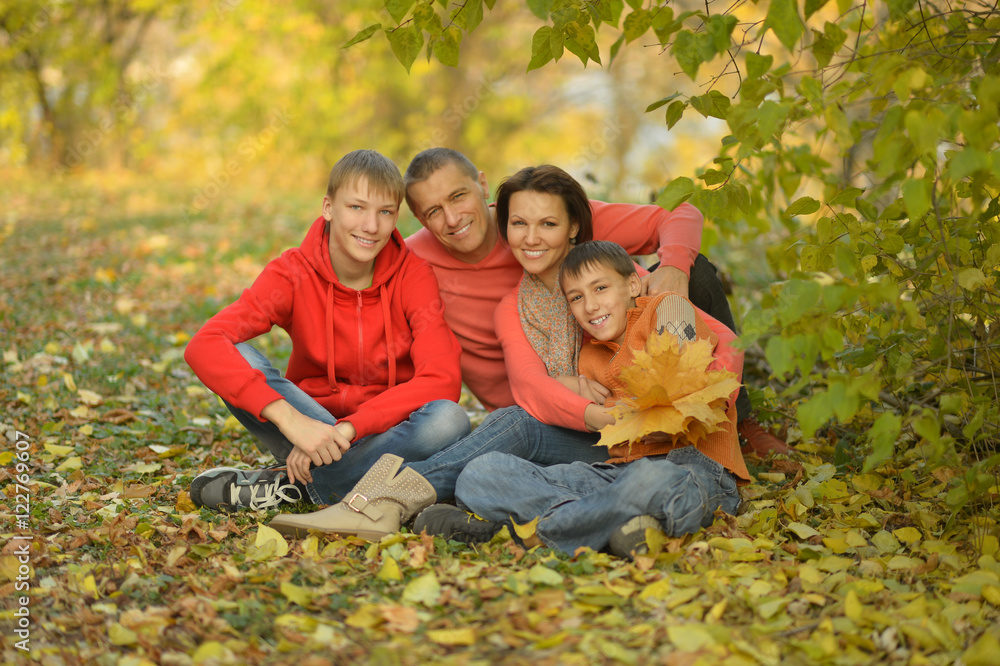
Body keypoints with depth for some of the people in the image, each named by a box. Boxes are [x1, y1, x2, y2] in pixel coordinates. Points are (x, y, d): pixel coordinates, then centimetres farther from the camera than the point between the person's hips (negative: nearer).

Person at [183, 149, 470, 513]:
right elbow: (203, 346, -26)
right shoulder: (294, 272, -11)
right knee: (237, 357, -24)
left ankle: (293, 484, -23)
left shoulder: (413, 274, -10)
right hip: (310, 424, 0)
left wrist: (347, 429, -32)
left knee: (449, 419, -33)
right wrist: (291, 420, -39)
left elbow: (443, 380, -21)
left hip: (389, 431, 1)